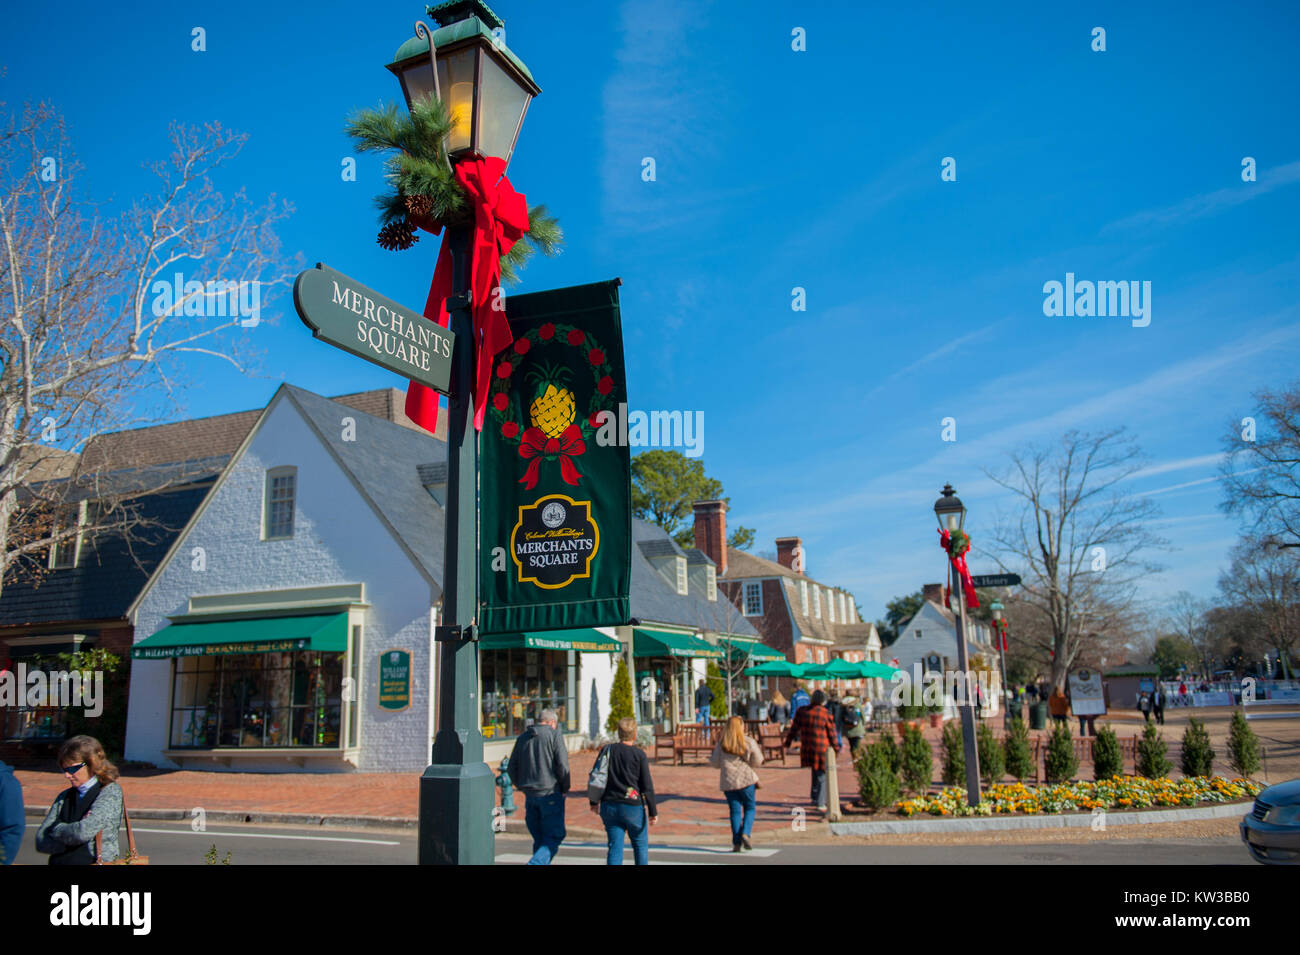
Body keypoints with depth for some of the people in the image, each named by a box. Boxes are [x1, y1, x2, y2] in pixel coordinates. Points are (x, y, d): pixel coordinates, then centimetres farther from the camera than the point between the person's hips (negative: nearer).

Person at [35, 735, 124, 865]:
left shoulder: (111, 792, -3)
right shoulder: (64, 797, 12)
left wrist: (57, 828, 3)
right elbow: (41, 841, 5)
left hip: (94, 861, -4)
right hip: (59, 862, 4)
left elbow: (83, 832, -13)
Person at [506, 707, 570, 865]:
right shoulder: (554, 735, -5)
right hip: (550, 793, -5)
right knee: (554, 837, -1)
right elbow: (562, 765, -13)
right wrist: (565, 787, 0)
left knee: (539, 839, 14)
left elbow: (511, 768, 11)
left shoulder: (523, 737, 12)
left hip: (529, 795, 6)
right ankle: (536, 863, -22)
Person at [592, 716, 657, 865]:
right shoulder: (639, 754, -8)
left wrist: (594, 802, 18)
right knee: (640, 844, 15)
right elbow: (647, 786, -8)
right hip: (633, 807, -3)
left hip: (609, 807, 3)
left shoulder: (607, 750, 1)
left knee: (615, 847, 5)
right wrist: (653, 812, -2)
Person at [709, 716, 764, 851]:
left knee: (735, 811, 6)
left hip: (728, 782, 2)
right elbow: (757, 762, 1)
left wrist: (711, 756, 23)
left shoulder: (721, 744, 0)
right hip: (746, 779, -2)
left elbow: (715, 764, 3)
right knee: (749, 807, 12)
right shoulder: (749, 742, -3)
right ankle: (745, 833, -10)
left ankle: (736, 842, 0)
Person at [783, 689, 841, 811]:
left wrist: (787, 742, 18)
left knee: (815, 772, 22)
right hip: (822, 748, -4)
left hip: (807, 748, 4)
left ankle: (815, 798, 29)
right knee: (822, 774, 6)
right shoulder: (826, 713, -9)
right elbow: (832, 733, -3)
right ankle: (820, 803, 6)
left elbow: (794, 728, 7)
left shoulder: (801, 711, 0)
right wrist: (836, 748, 7)